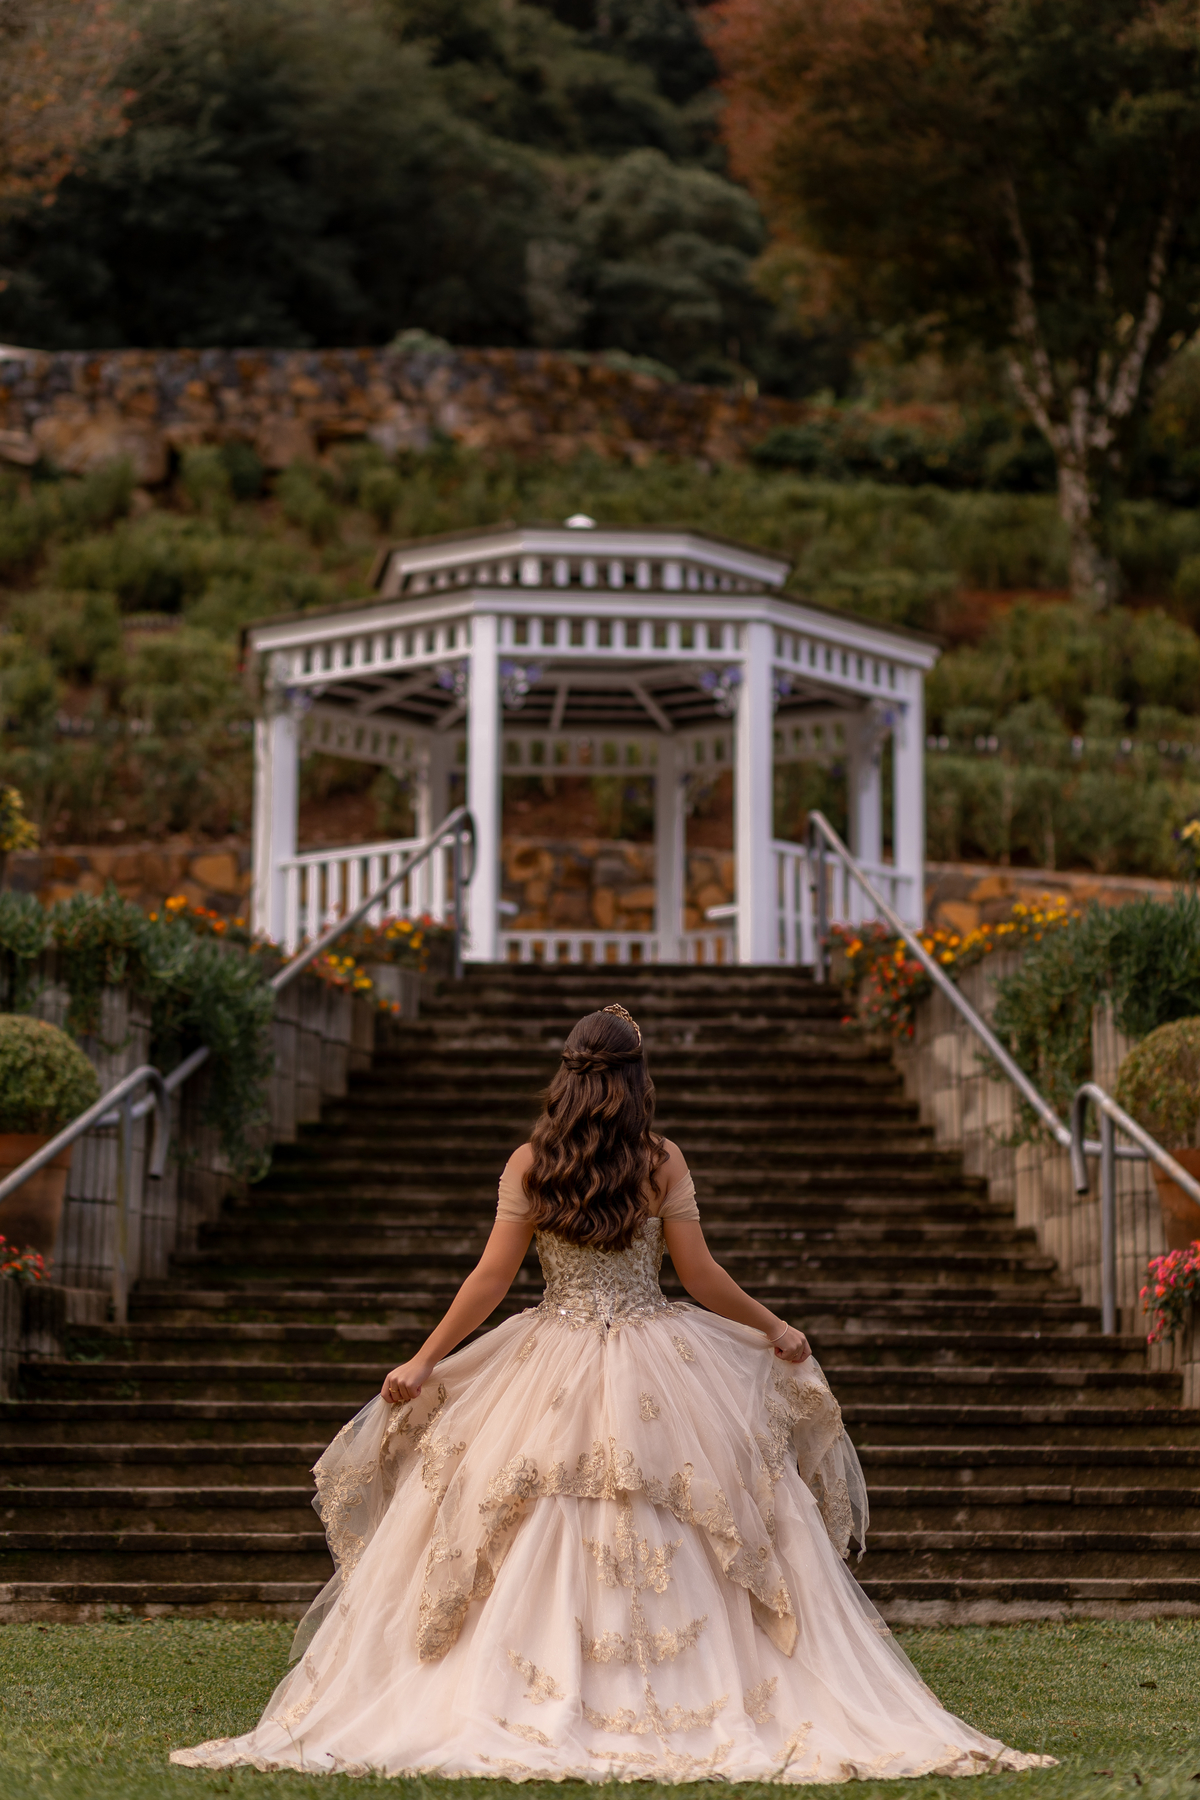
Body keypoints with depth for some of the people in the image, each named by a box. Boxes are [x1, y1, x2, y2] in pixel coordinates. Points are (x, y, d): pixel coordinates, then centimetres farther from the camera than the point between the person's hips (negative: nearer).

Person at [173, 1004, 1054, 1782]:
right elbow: (701, 1275, -2)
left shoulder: (530, 1164, -2)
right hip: (658, 1372, 0)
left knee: (538, 1561, 4)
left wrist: (424, 1362, 5)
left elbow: (492, 1276, -3)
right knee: (676, 1557, 5)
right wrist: (775, 1330, 13)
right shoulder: (663, 1162, -3)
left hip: (551, 1373, 0)